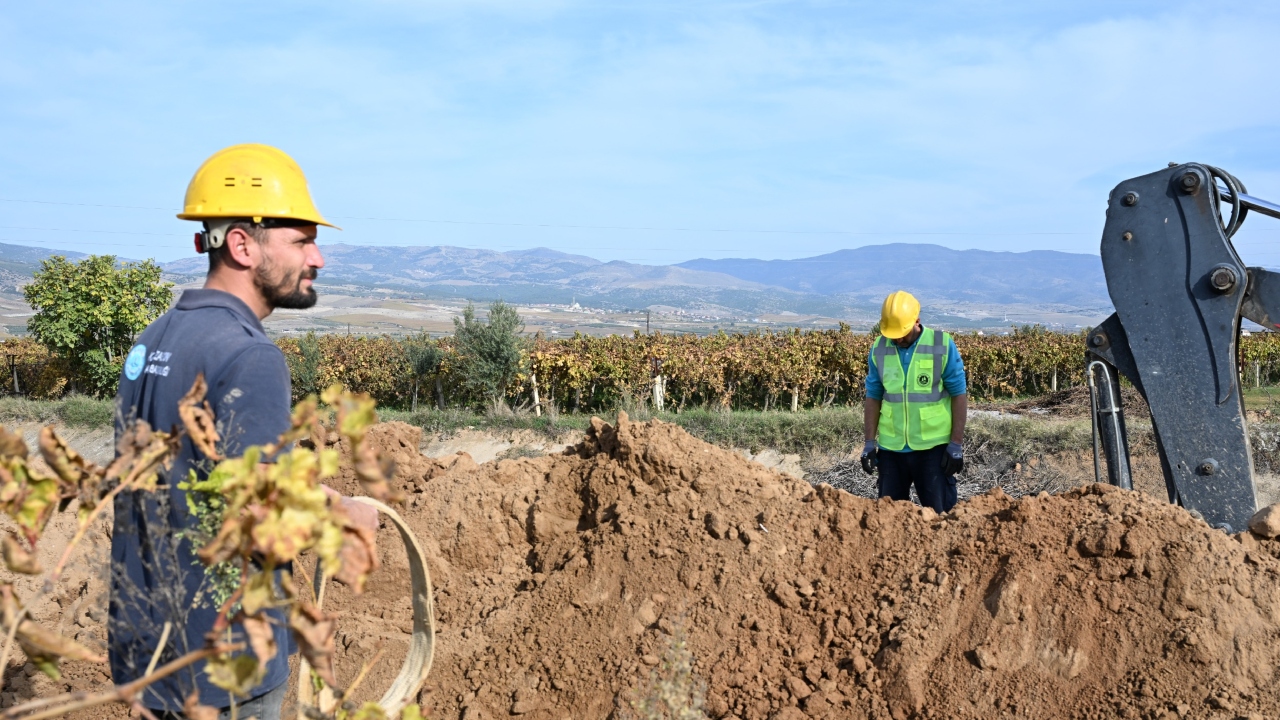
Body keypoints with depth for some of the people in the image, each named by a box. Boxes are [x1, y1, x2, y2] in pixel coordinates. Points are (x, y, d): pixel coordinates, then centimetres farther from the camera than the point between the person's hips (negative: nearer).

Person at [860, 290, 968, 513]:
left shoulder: (943, 346, -7)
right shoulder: (879, 349, 2)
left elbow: (959, 395, -3)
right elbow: (873, 397, 7)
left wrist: (956, 444, -7)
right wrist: (869, 442, 2)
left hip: (933, 447, -3)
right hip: (890, 448, 3)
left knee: (939, 511, 4)